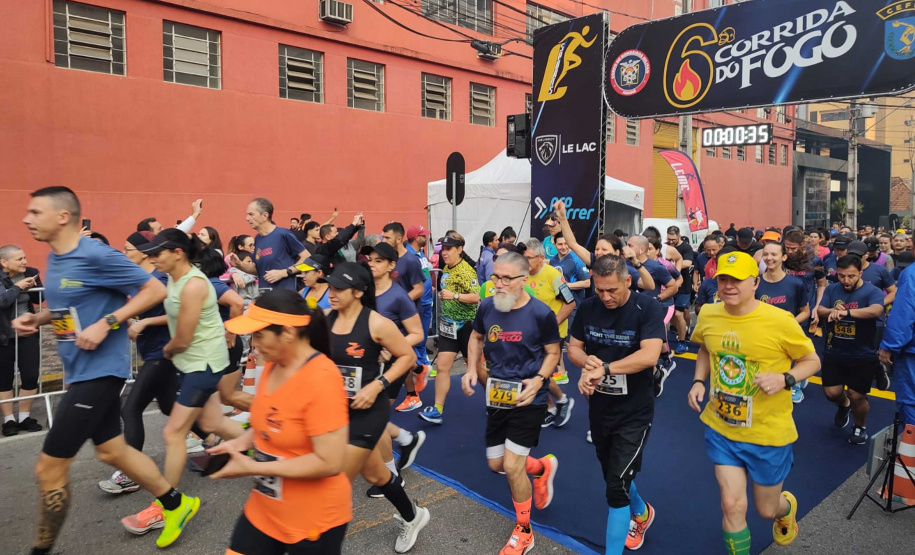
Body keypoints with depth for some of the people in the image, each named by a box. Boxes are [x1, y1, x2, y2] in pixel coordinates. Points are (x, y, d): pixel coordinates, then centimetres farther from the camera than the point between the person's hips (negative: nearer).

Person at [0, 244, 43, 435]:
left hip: (28, 333, 3)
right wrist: (18, 287, -18)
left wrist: (33, 286, -8)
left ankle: (25, 417, 17)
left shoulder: (30, 273, 0)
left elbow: (38, 299, 10)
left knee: (31, 376, 3)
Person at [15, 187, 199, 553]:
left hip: (99, 371, -10)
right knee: (112, 451, 18)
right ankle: (176, 505, 34)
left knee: (49, 467, -1)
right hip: (80, 371, 10)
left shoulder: (96, 256, -18)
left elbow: (155, 290, -16)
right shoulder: (54, 258, 9)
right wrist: (38, 319, 3)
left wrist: (106, 324, -22)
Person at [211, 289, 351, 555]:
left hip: (313, 519, -7)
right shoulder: (272, 365, -2)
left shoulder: (321, 379, -27)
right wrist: (242, 442, -4)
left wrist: (252, 467, -23)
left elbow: (329, 462, -28)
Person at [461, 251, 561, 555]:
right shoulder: (487, 307, -6)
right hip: (497, 396, 5)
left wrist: (539, 380, -21)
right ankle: (543, 467, 45)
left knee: (512, 466, -6)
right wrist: (472, 369, -2)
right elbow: (476, 338, 13)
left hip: (528, 399, -5)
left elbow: (553, 353, -5)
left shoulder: (541, 313, -18)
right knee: (496, 464, 13)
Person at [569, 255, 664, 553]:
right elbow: (573, 347, 3)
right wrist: (587, 362, -20)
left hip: (634, 412, -5)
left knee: (617, 486, -7)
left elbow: (649, 355, -30)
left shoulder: (648, 308, -18)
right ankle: (641, 513, 54)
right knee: (613, 476, 24)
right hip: (599, 407, 6)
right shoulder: (588, 308, -4)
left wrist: (604, 368, -35)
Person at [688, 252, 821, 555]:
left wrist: (784, 379, -25)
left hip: (768, 432, -2)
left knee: (767, 509, 18)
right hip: (720, 428, 2)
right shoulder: (707, 315, -8)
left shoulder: (780, 321, -20)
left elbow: (812, 361, -6)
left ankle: (787, 506, 56)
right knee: (732, 505, -3)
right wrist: (698, 381, -3)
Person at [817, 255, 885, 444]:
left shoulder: (872, 291, -13)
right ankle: (843, 405, 40)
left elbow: (876, 310, -33)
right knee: (832, 393, 3)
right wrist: (832, 311, -30)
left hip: (863, 356, -3)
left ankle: (861, 426, 33)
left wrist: (846, 312, -45)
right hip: (834, 353, 3)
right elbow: (820, 311, -8)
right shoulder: (832, 289, 0)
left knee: (856, 397, 3)